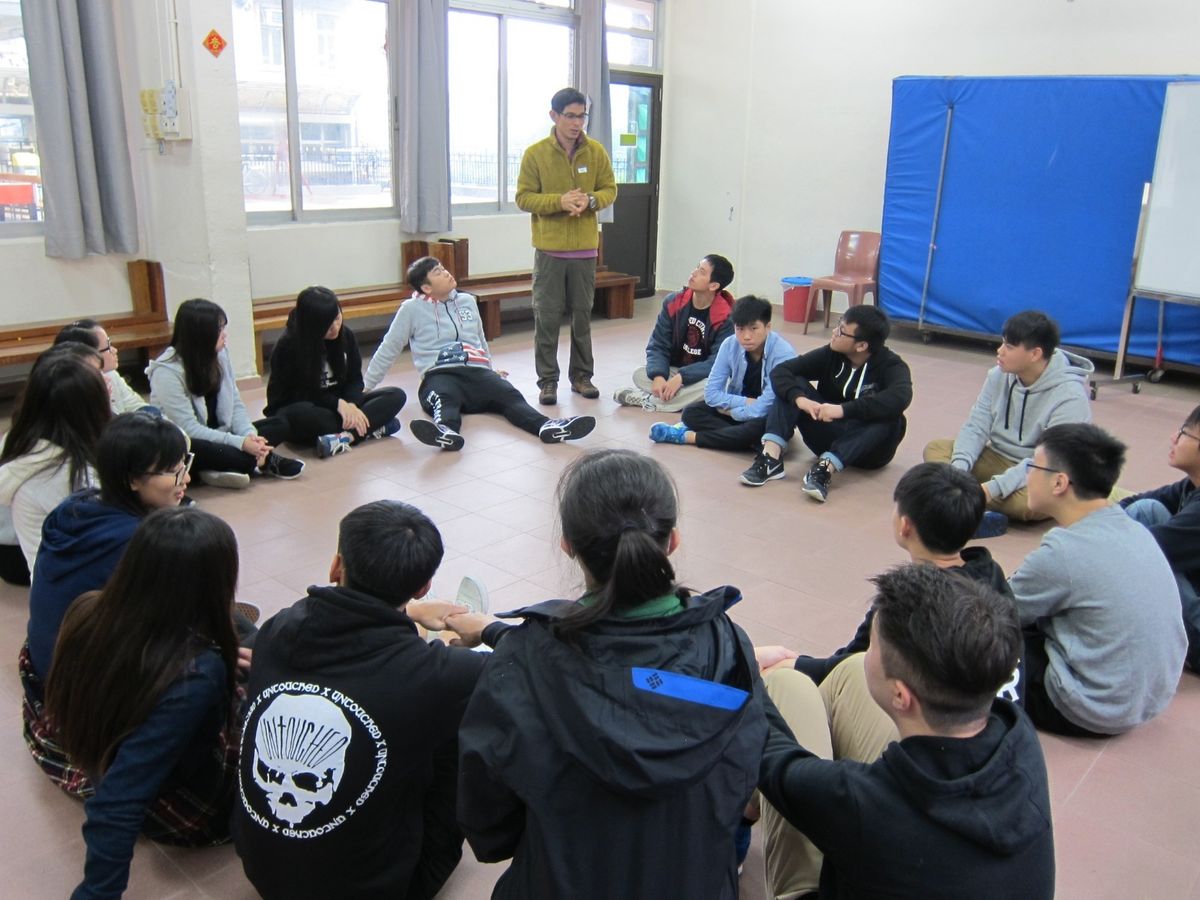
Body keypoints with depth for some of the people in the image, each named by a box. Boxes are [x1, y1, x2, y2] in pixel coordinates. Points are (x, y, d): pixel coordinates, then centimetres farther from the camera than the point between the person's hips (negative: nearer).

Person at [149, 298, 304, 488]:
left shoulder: (220, 355, 1)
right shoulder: (167, 372, -19)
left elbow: (235, 405, 2)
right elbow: (187, 429, -24)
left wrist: (250, 435, -19)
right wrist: (240, 443, -31)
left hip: (217, 437, 7)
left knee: (279, 424, -7)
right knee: (203, 450, -41)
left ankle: (224, 468, -26)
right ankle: (263, 462, -22)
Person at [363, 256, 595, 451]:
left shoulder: (467, 301, 23)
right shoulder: (412, 308, 10)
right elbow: (388, 349, 15)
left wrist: (491, 369, 38)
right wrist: (365, 388, 16)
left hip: (478, 372, 4)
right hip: (441, 375, -3)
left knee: (511, 396, -28)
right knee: (444, 401, -39)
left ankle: (547, 427, -56)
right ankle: (445, 432, -73)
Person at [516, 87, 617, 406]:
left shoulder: (596, 152, 3)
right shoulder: (535, 153, -4)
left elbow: (610, 190, 7)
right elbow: (523, 197, -5)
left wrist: (591, 200, -15)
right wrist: (559, 201, -20)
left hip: (585, 249, 2)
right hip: (549, 249, -2)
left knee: (583, 315, 10)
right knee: (547, 317, 1)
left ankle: (581, 376, 22)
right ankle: (547, 380, 11)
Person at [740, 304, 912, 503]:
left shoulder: (891, 366, -16)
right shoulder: (830, 354, -6)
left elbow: (900, 397, -38)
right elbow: (781, 371, -14)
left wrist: (843, 409, -45)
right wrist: (800, 399, -34)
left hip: (868, 448, -3)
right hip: (828, 438, 3)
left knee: (890, 419, -34)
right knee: (793, 384, -14)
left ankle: (825, 468, -45)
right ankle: (771, 457, -33)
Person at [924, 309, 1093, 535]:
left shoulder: (1069, 396, -23)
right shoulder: (999, 376, -6)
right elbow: (976, 426, -6)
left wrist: (994, 488, -38)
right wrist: (959, 468, -26)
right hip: (998, 459, 6)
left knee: (1031, 502, -39)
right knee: (936, 448, -13)